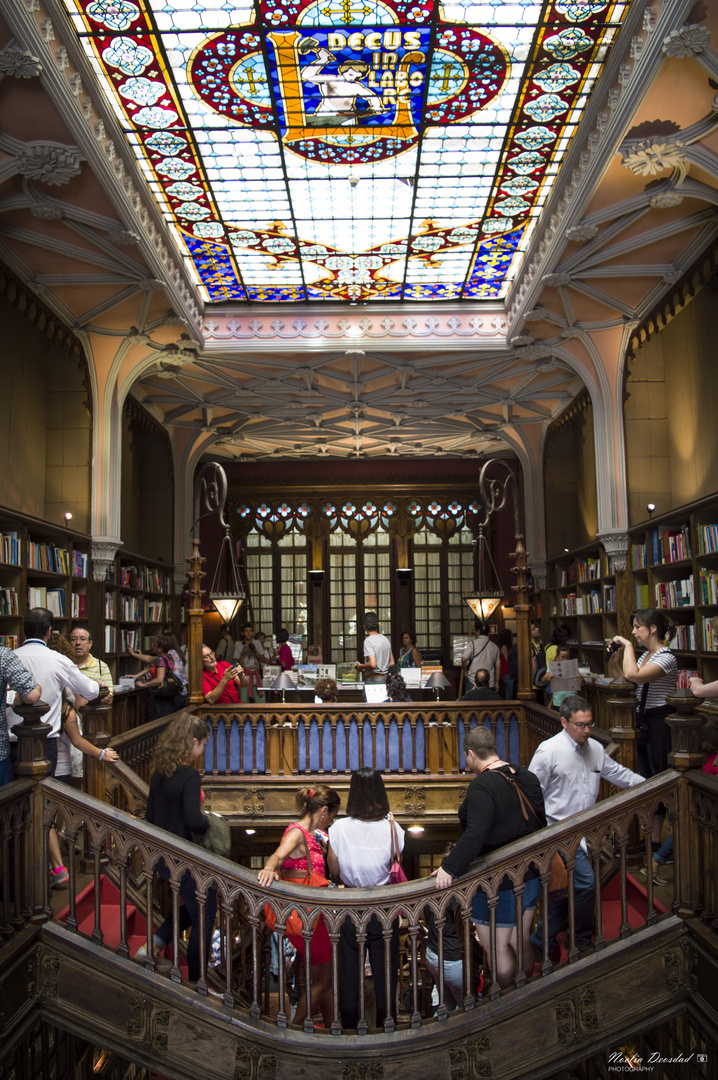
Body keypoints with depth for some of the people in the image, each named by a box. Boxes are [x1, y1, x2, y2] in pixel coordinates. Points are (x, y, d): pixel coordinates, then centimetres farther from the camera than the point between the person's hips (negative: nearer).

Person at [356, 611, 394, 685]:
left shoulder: (368, 641, -13)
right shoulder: (386, 639, 11)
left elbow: (372, 664, -22)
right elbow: (392, 663, 15)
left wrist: (361, 667, -5)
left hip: (373, 679, -7)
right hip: (386, 678, 8)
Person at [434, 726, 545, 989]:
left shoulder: (482, 787, -23)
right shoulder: (527, 777, 4)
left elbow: (475, 835, -34)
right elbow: (540, 824, 14)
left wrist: (450, 867, -32)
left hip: (498, 885, -8)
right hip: (530, 878, 9)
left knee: (498, 950, 8)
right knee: (520, 942, 22)